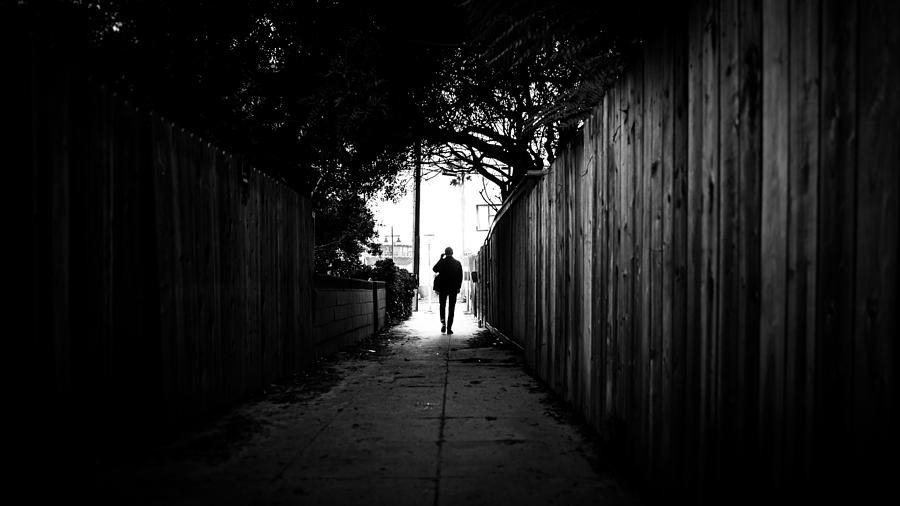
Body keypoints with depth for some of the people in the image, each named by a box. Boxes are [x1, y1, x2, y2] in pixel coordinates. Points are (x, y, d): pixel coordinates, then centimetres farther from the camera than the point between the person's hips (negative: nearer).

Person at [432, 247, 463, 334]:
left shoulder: (442, 262, -6)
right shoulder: (457, 263, -1)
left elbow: (434, 269, 10)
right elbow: (460, 276, 0)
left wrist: (441, 258, 7)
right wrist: (458, 287, 8)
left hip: (442, 287, -1)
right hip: (454, 288, 1)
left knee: (442, 306, 14)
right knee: (451, 308, 5)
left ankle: (443, 323, -6)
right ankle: (449, 327, 2)